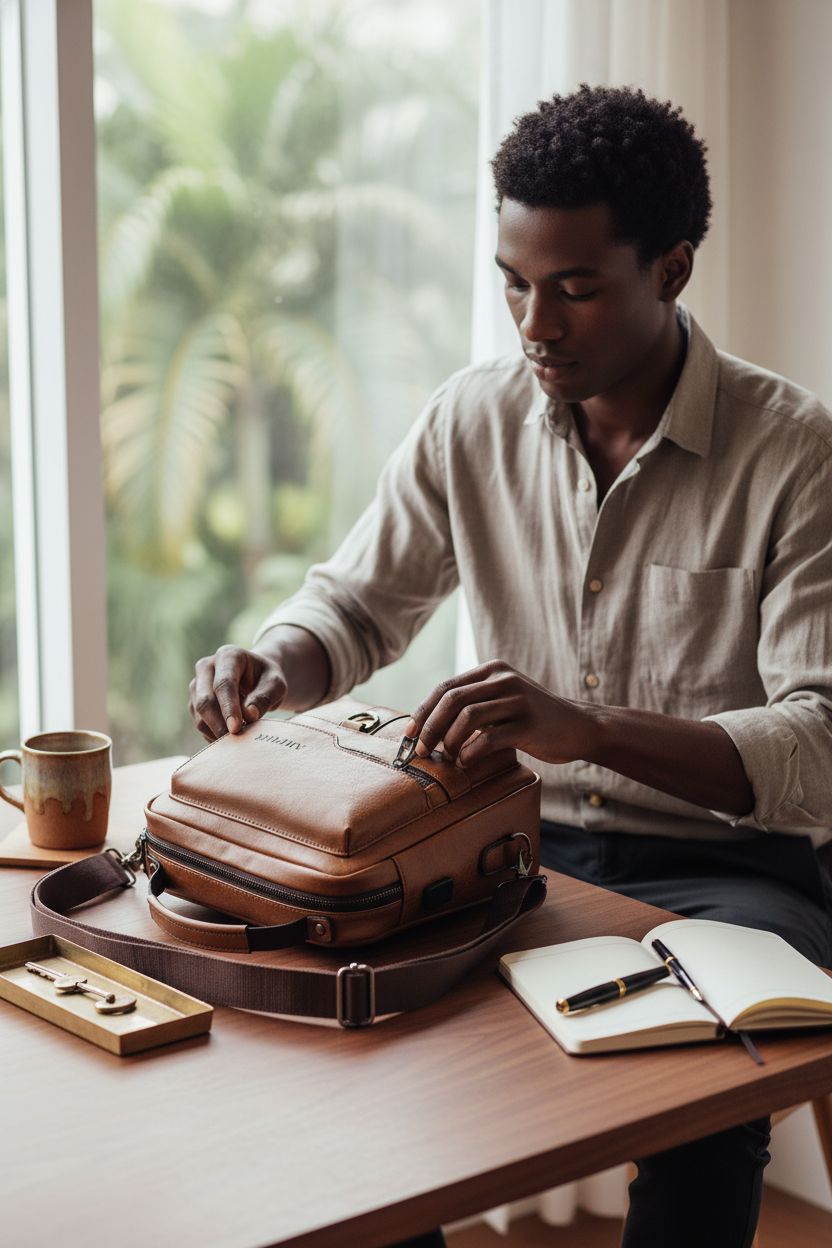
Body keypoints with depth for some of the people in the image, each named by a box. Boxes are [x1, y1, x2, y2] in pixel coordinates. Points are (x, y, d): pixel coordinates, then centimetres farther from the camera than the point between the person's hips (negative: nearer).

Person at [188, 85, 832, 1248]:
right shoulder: (472, 419, 1)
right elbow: (360, 602, 14)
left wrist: (590, 729, -37)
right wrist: (267, 665, -10)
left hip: (721, 865, -4)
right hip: (517, 844, 4)